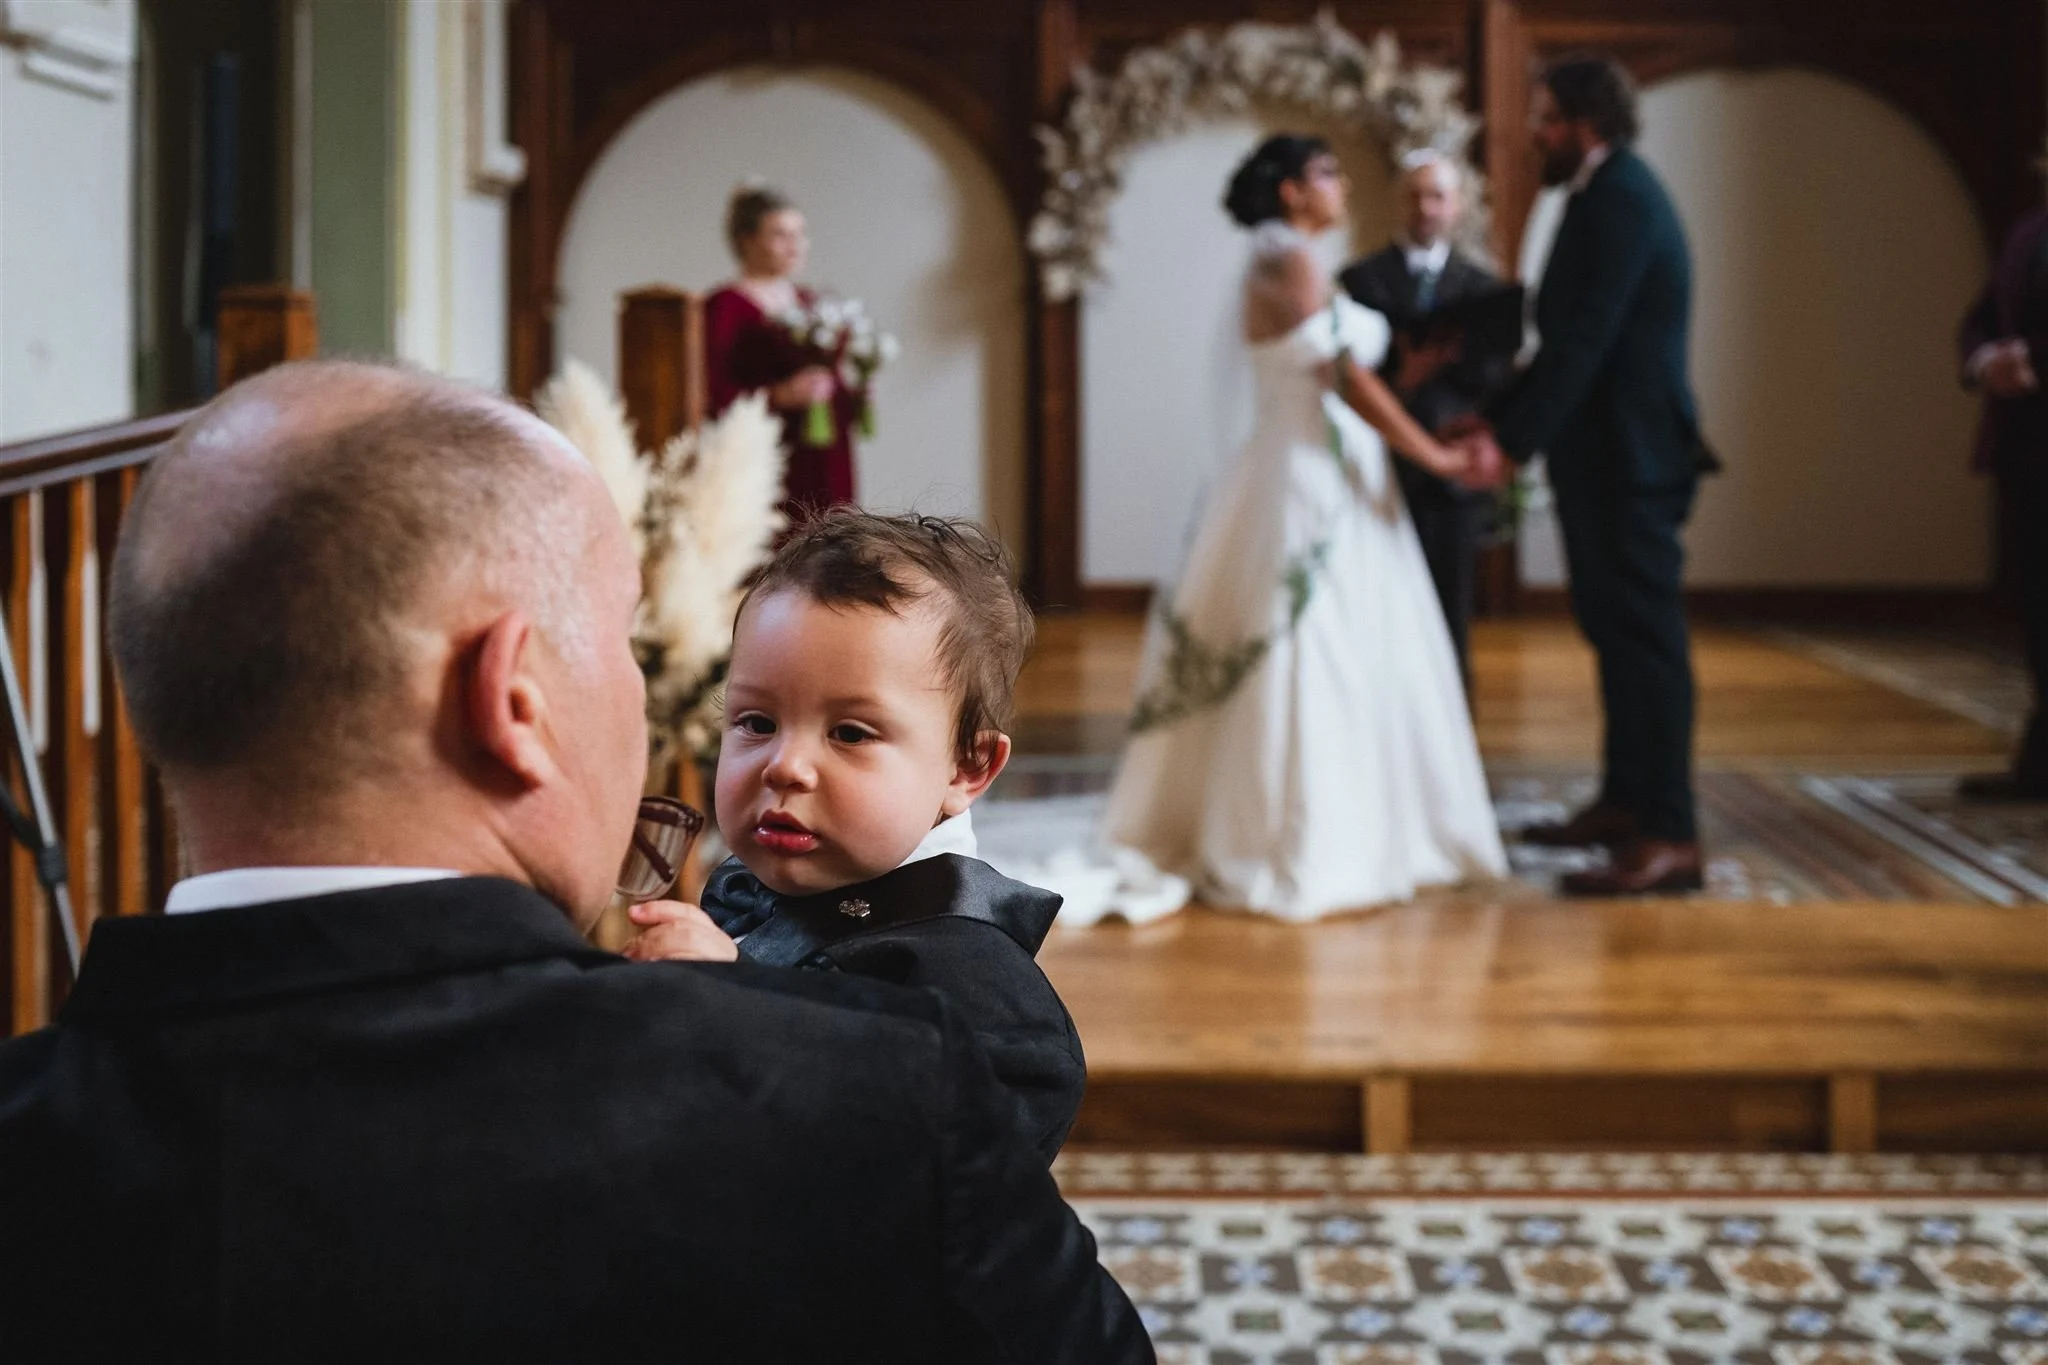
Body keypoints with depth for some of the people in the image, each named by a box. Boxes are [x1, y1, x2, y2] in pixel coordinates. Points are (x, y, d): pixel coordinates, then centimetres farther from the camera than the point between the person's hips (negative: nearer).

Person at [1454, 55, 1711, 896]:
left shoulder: (1622, 200, -15)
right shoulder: (1609, 196, 16)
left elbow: (1585, 338, -22)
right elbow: (1570, 334, 19)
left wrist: (1511, 439, -23)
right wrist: (1497, 417, 14)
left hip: (1629, 456, -10)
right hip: (1605, 454, 10)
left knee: (1644, 634, -9)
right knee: (1617, 630, 16)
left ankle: (1668, 835, -7)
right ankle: (1625, 803, 26)